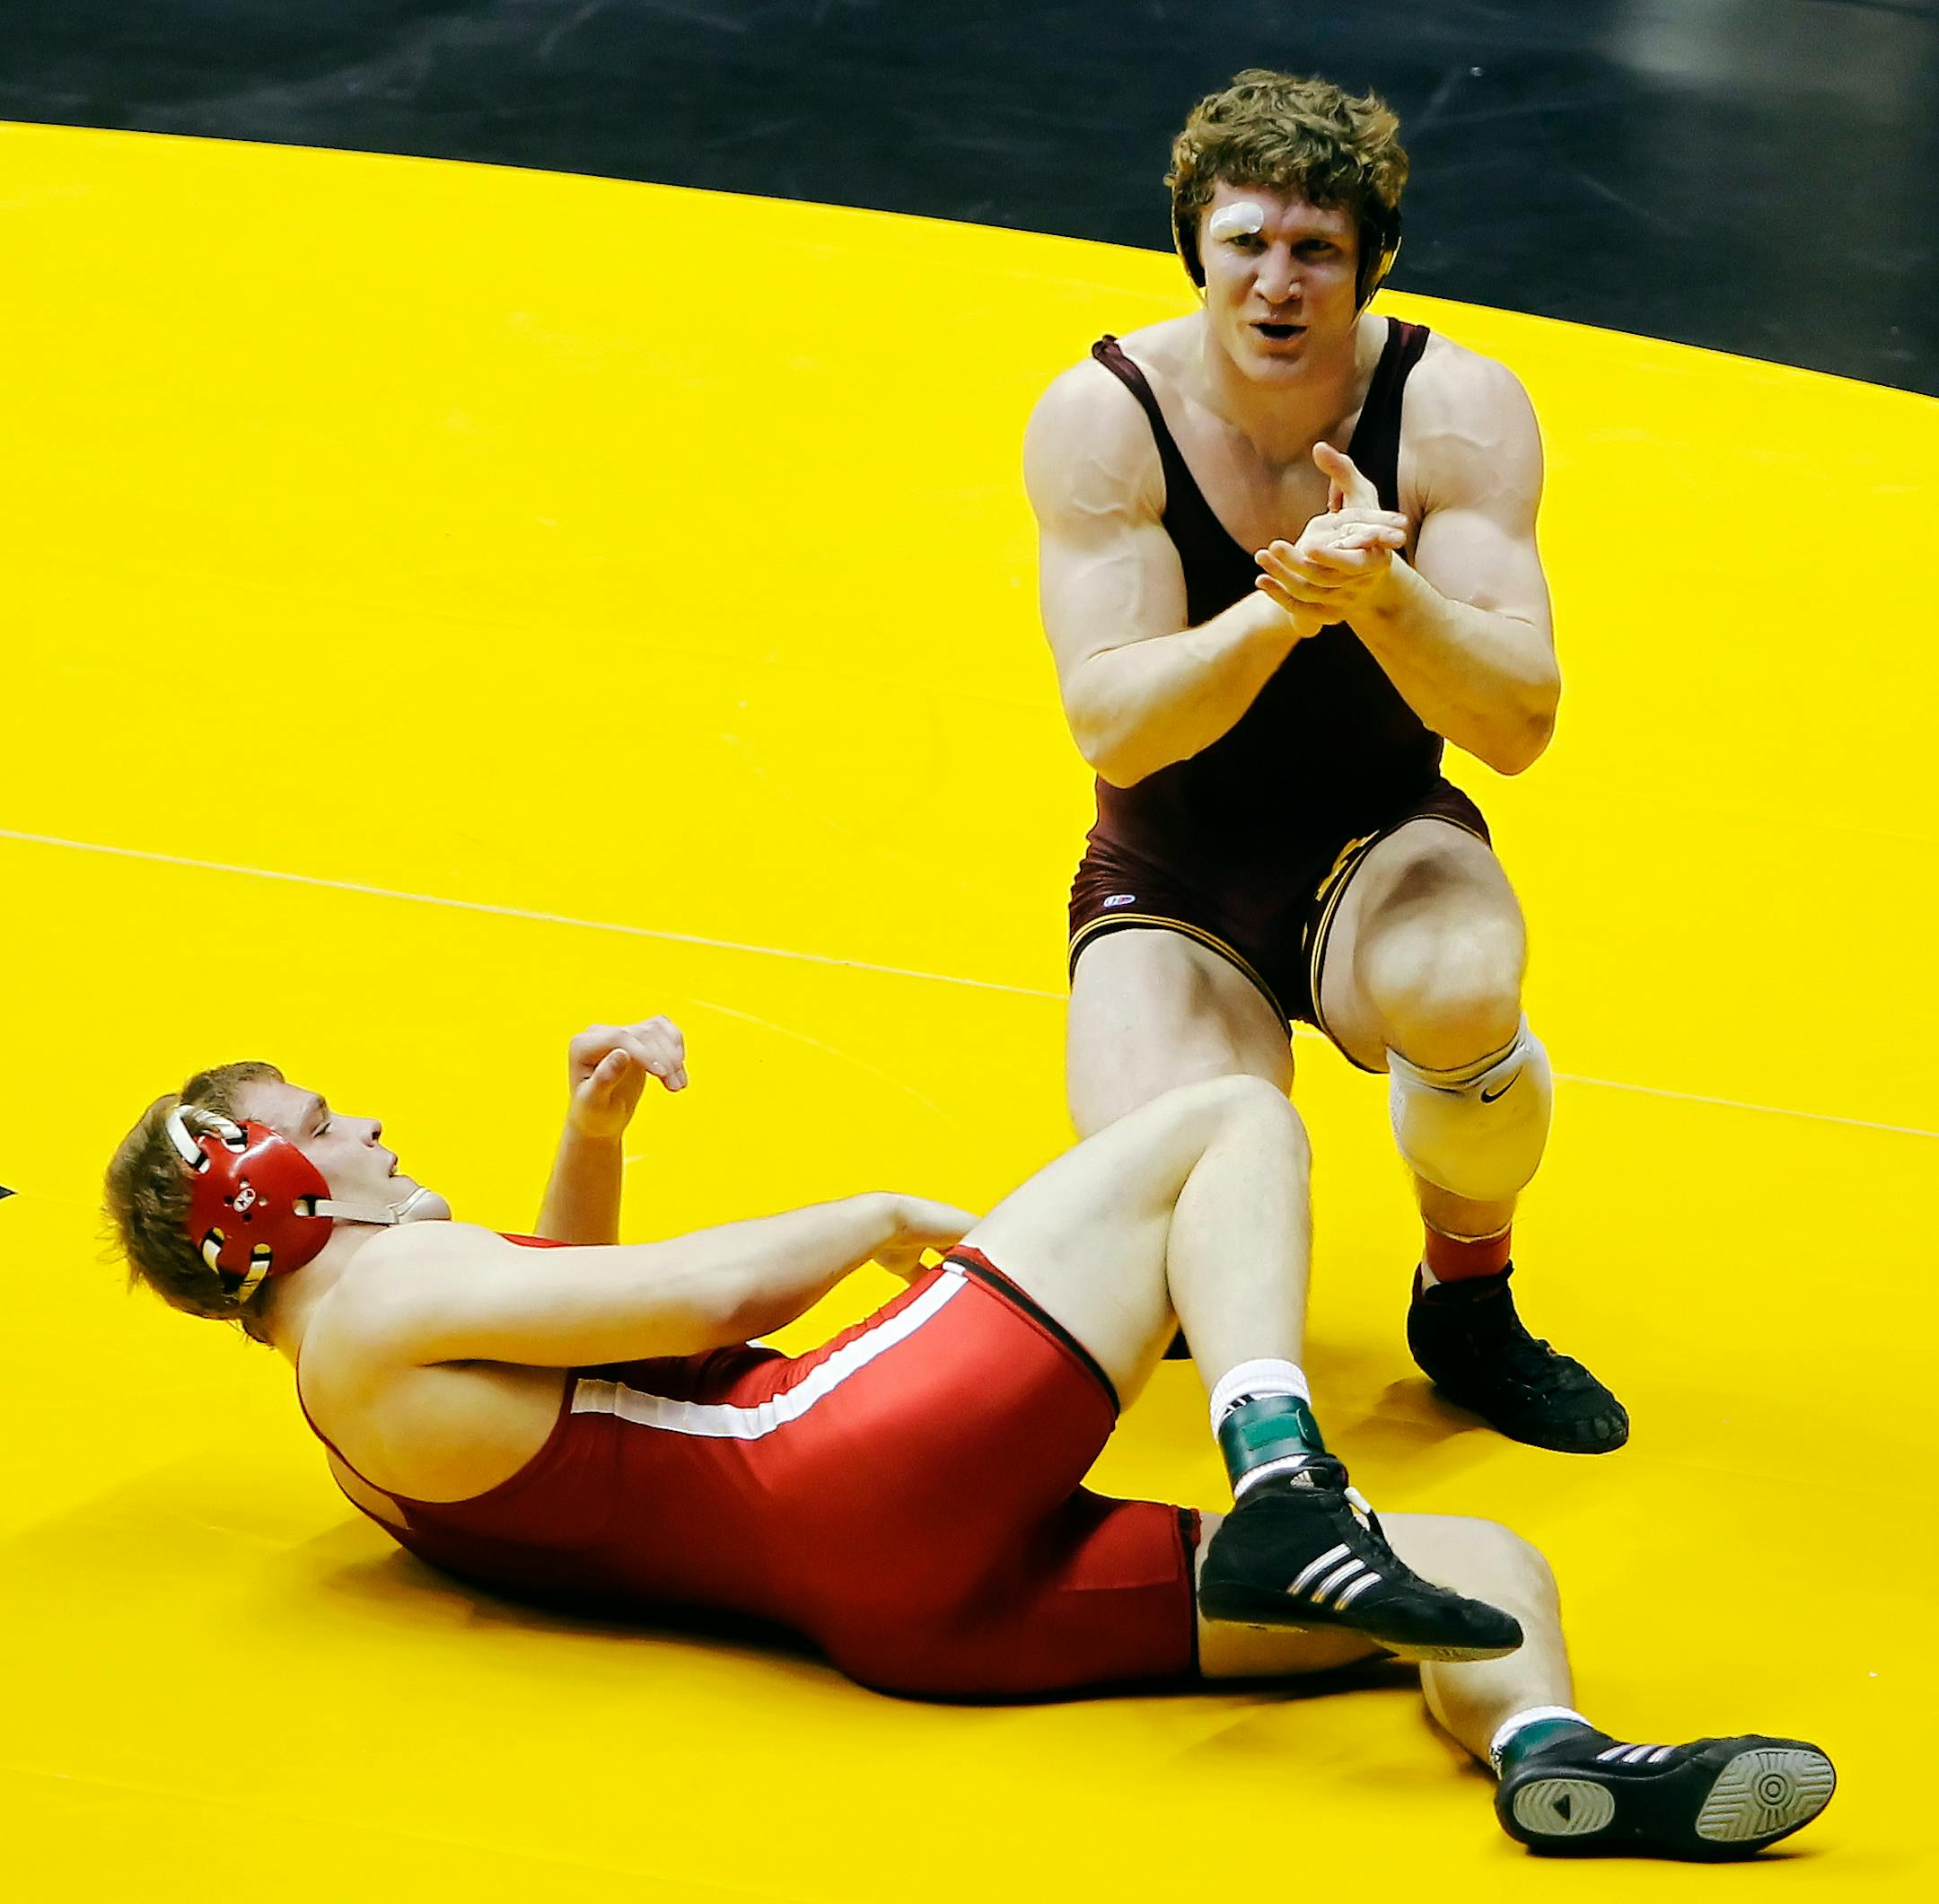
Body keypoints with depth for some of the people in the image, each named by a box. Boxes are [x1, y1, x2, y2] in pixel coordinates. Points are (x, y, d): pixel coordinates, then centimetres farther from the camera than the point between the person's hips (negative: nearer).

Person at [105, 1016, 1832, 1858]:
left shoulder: (378, 1411, 27)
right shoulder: (378, 1289, -1)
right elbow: (701, 1294, -7)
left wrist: (591, 1138, 29)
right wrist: (881, 1217, 12)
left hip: (913, 1610, 9)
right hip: (857, 1483, -9)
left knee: (1487, 1566, -2)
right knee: (1232, 1119, -6)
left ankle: (1547, 1751, -36)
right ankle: (1284, 1493, -29)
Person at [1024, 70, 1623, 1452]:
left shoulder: (1459, 409, -13)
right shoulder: (1101, 417, -14)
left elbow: (1519, 727, -19)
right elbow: (1111, 727, -22)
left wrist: (1381, 593, -39)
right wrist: (1283, 611, -40)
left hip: (1383, 846, 1)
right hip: (1174, 884, -1)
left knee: (1458, 993, -36)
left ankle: (1467, 1304, -3)